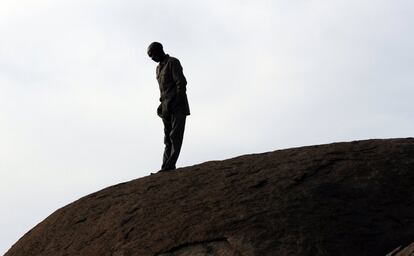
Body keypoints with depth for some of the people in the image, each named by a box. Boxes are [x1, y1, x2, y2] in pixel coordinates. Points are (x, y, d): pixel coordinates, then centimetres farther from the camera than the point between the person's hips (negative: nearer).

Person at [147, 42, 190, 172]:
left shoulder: (173, 62, -5)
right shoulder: (159, 68, 22)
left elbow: (181, 83, -14)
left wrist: (173, 103, -19)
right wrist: (162, 104, 8)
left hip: (178, 106, -9)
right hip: (167, 108, 9)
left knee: (175, 135, -14)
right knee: (168, 137, 3)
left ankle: (169, 166, -22)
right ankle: (166, 167, 1)